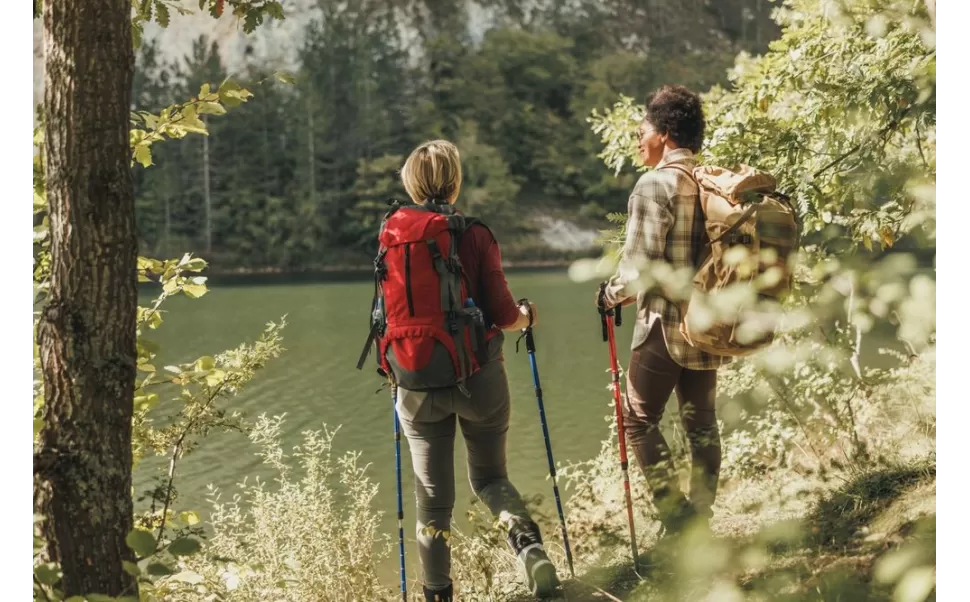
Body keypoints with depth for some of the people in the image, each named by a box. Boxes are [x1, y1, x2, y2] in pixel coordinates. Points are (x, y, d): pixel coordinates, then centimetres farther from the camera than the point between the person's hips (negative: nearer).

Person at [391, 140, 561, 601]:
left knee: (432, 495, 12)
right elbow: (502, 315, -9)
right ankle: (525, 537, -12)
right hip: (478, 377, -2)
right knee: (489, 476, 16)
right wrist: (527, 316, 13)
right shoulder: (475, 236, -9)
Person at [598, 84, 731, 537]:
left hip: (665, 326, -7)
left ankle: (676, 516, 0)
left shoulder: (655, 185, -14)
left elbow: (639, 267, -18)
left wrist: (611, 295, 1)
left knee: (639, 420, 6)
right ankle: (700, 522, 19)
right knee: (701, 424, 13)